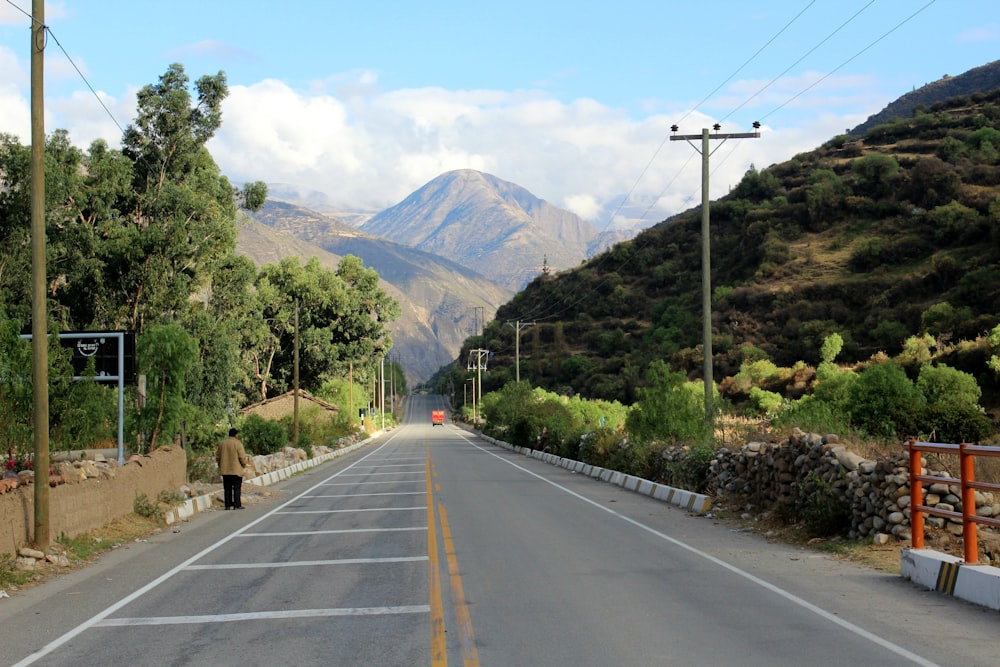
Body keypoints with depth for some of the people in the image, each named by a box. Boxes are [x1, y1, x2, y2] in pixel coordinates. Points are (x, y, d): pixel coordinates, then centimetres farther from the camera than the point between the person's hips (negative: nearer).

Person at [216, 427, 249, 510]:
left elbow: (217, 457, 10)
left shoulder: (221, 443, 7)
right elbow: (242, 457, -11)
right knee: (236, 488, 0)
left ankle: (228, 505, 7)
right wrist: (244, 464, 6)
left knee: (227, 488, 9)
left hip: (225, 470, 5)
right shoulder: (238, 444, -9)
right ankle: (237, 505, -2)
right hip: (236, 470, -5)